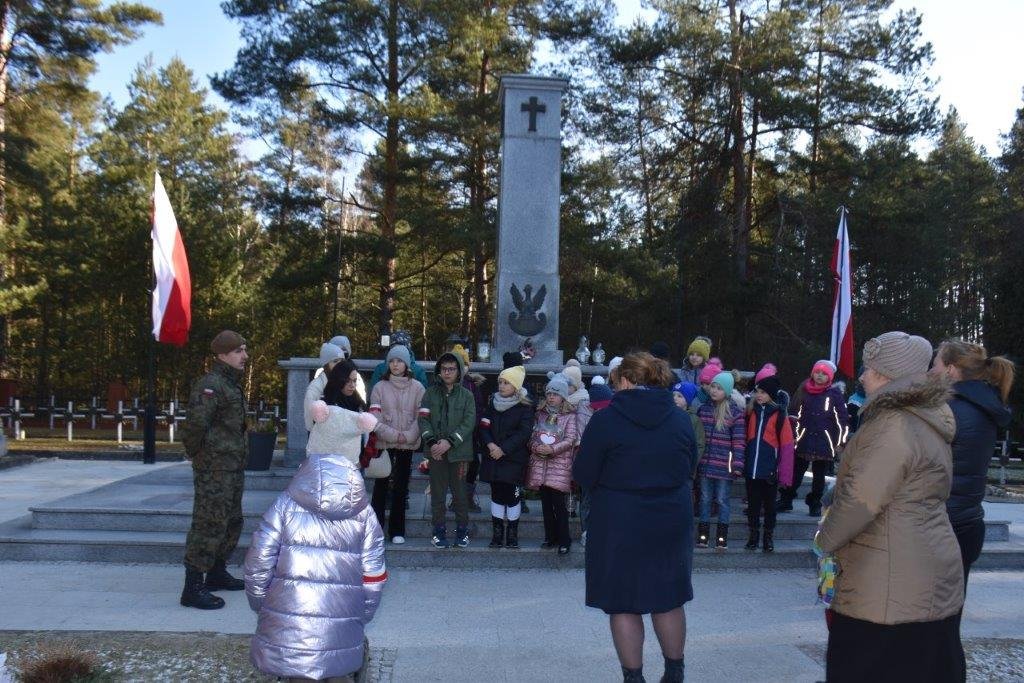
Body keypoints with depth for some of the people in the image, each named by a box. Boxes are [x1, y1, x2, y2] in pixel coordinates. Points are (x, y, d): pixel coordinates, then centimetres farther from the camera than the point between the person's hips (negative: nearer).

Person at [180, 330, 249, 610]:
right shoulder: (210, 384, -16)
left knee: (232, 523, 19)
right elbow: (196, 423, -27)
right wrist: (196, 454, -14)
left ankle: (217, 574, 33)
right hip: (214, 469, -10)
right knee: (209, 525, -8)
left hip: (233, 468, 10)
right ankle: (193, 588, -3)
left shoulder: (232, 385, 16)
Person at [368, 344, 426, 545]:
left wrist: (408, 436, -13)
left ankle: (397, 531, 14)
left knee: (400, 488, 6)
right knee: (381, 485, 2)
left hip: (407, 445, 0)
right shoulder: (380, 387, 1)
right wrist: (394, 435, -13)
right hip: (384, 443, 0)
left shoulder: (417, 388, 1)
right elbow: (375, 419, -5)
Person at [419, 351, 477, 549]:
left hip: (458, 451, -1)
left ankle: (462, 529, 17)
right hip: (435, 451, 1)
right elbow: (423, 419, 1)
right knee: (437, 493, 6)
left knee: (460, 493, 4)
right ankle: (439, 530, 16)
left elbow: (469, 422, -5)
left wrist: (449, 441, -15)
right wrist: (431, 442, -13)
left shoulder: (466, 395, 3)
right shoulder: (430, 393, 6)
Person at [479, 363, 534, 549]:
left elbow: (524, 433, -12)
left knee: (513, 496, -1)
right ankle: (497, 534, 14)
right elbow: (484, 426, 3)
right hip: (493, 458, 4)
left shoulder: (525, 407, -4)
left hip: (514, 459, -4)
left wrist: (503, 449, -17)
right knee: (497, 495, 7)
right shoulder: (492, 403, 9)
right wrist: (490, 445, -15)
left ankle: (512, 535, 10)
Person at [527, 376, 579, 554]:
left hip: (560, 463, -4)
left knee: (559, 503, -6)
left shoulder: (570, 416, -1)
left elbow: (570, 439, -8)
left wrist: (552, 449, -19)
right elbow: (532, 436, 11)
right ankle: (550, 537, 20)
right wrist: (535, 447, -10)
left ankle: (564, 541, 4)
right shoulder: (540, 414, 12)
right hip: (540, 463, 4)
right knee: (546, 502, 9)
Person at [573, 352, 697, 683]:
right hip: (673, 523, 4)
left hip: (619, 525, -4)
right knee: (669, 599, 18)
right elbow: (689, 469, 11)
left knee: (623, 604, 9)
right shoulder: (681, 419, 0)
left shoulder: (606, 419, -13)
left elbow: (583, 475, -9)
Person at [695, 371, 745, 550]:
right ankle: (703, 534, 18)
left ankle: (722, 536, 14)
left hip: (724, 466, -3)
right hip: (705, 463, 4)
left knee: (722, 500, 4)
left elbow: (739, 441, -7)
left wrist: (737, 465, -13)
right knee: (705, 498, 10)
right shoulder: (703, 408, 7)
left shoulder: (736, 412, -5)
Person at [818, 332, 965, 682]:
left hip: (890, 588, -10)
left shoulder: (893, 426, -19)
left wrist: (825, 540, -6)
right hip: (928, 579, 10)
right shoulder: (929, 422, 12)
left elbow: (860, 498, -23)